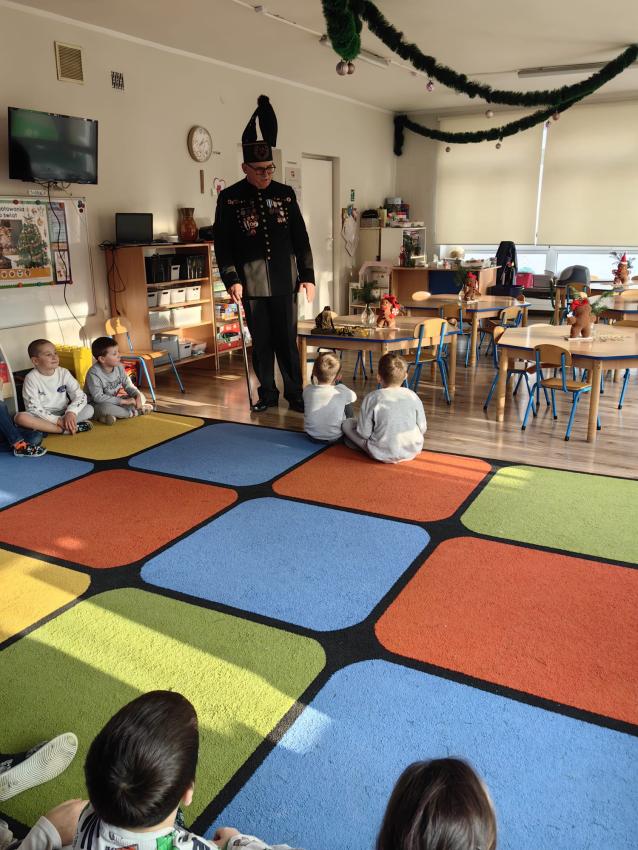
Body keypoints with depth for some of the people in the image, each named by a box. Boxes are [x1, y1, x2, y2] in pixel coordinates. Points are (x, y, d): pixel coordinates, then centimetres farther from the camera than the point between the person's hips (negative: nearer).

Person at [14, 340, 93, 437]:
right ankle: (66, 429, -33)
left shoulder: (64, 373, -3)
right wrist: (57, 420, -25)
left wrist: (71, 412, -27)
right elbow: (33, 407, -15)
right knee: (20, 417, -33)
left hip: (63, 414, 2)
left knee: (89, 409, -19)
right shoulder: (31, 378, -11)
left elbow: (80, 396, -7)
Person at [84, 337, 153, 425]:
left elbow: (128, 386, 2)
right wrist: (124, 401, -31)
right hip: (96, 405, -7)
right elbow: (98, 398, -29)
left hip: (114, 401, 7)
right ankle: (136, 411, -22)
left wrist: (137, 396, -21)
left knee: (141, 396, 0)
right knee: (105, 408, -42)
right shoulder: (93, 374, -23)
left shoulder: (119, 367, -3)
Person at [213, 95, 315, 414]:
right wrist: (231, 279, -8)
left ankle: (295, 394, 14)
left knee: (287, 341, 4)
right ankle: (267, 394, 20)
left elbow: (300, 237, 9)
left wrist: (308, 275, 4)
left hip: (285, 282, 1)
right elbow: (222, 243, 0)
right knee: (261, 343, 7)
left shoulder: (285, 193, 6)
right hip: (252, 285, -1)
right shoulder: (229, 198, 0)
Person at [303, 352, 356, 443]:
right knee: (348, 404, 23)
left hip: (312, 436, 3)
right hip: (335, 438, -2)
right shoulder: (342, 391, -24)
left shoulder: (307, 390, -19)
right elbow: (353, 396, 1)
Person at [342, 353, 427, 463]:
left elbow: (364, 433, -14)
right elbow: (422, 429, 0)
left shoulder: (372, 398, -15)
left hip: (383, 455, -4)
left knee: (347, 424, 6)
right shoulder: (413, 397, -6)